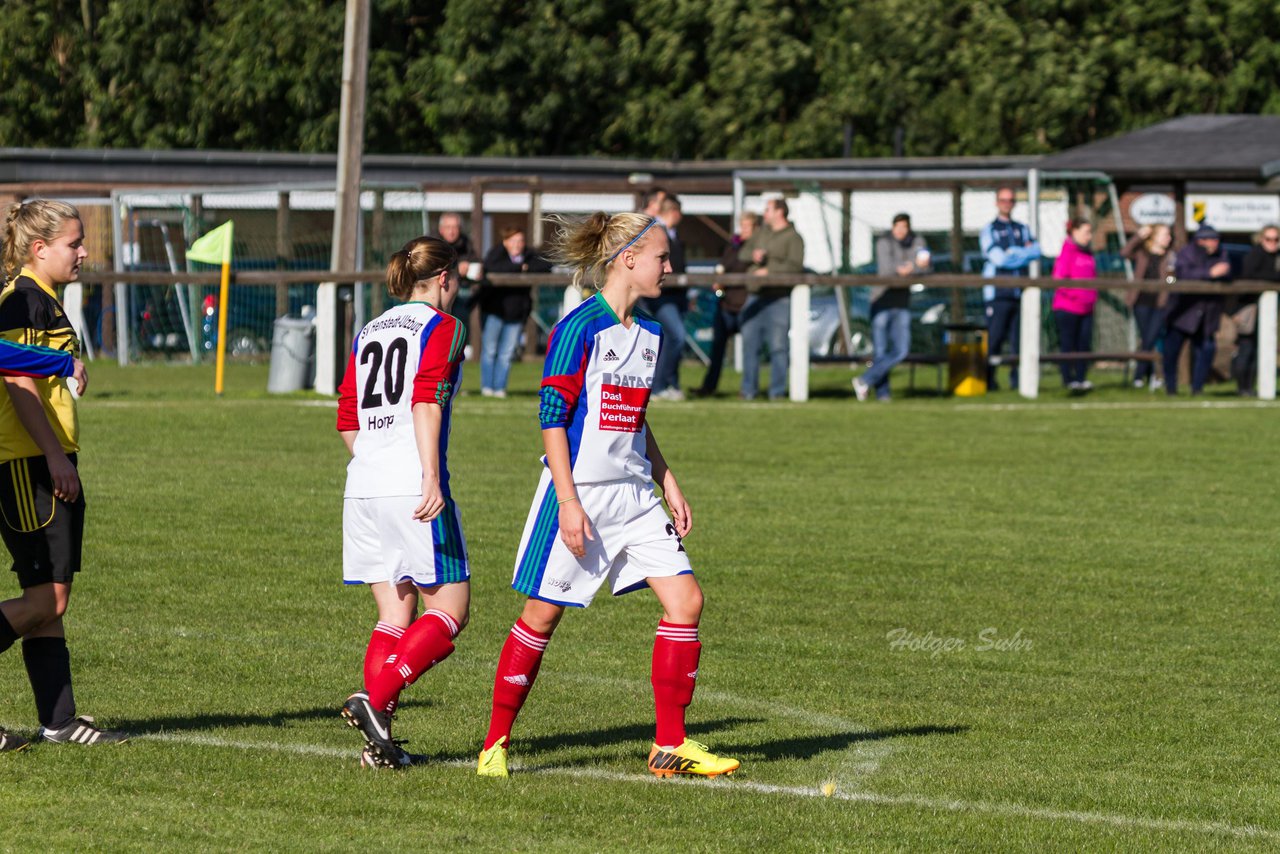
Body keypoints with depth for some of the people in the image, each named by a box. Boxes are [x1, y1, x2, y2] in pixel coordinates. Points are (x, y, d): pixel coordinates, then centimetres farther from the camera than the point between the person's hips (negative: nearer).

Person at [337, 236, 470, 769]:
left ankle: (378, 741, -1)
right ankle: (375, 700, -18)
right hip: (411, 487, -7)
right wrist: (430, 477, -18)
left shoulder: (367, 333, 19)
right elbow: (426, 403, -14)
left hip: (362, 486, 7)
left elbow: (347, 423, 18)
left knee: (395, 615, 10)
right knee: (448, 611, 0)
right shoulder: (441, 327, 0)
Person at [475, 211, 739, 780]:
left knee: (686, 600, -3)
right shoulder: (580, 328, -12)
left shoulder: (647, 334, 12)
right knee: (543, 612, 0)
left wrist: (669, 486, 17)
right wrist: (568, 502, -19)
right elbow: (552, 417, -14)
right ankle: (496, 743, 12)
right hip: (580, 493, -7)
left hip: (634, 496, 7)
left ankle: (670, 746, 2)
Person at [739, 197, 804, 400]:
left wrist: (769, 270, -18)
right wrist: (753, 255, -5)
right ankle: (749, 389, 11)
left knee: (778, 345, -5)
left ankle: (777, 390, -1)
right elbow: (742, 253, 17)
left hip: (779, 298, -6)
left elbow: (795, 265, -14)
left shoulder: (793, 238, -2)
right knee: (750, 343, 4)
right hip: (756, 297, 6)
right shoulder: (763, 233, 18)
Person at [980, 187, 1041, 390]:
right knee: (994, 338, -8)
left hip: (1020, 292, 4)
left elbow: (1036, 251, 4)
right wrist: (1024, 252, 0)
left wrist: (1014, 253, -6)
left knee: (1019, 339, 1)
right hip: (998, 292, -4)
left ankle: (1018, 377, 6)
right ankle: (988, 379, -2)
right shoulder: (988, 231, 6)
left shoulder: (1023, 230, 20)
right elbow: (998, 258, -8)